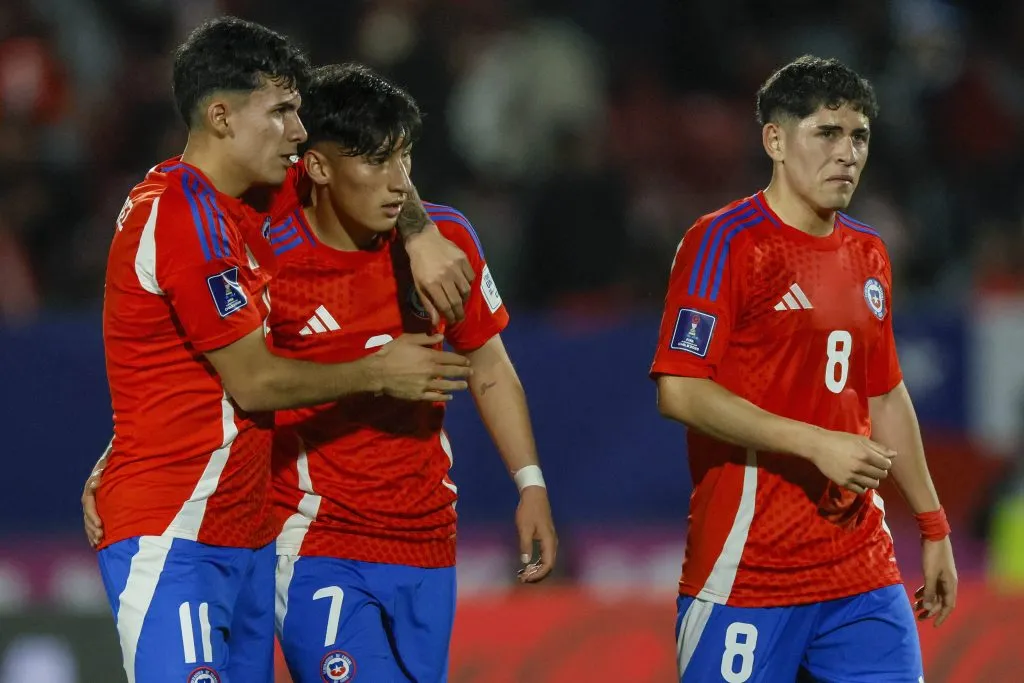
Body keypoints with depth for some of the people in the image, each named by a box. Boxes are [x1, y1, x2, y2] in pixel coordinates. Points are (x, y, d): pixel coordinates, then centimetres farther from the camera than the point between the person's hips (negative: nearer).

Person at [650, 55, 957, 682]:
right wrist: (817, 444, -20)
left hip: (863, 569, 7)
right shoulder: (724, 242, -8)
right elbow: (681, 392, -16)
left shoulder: (867, 254, 14)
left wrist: (934, 525, 22)